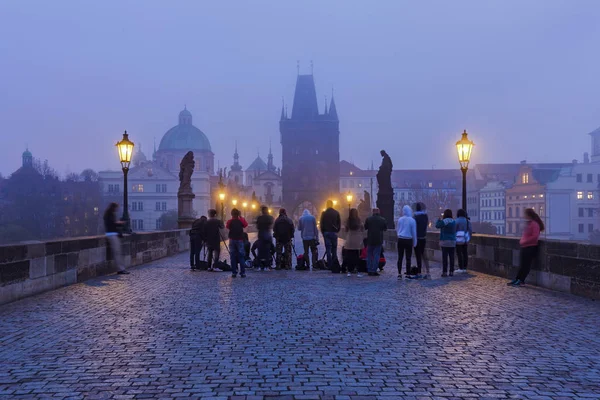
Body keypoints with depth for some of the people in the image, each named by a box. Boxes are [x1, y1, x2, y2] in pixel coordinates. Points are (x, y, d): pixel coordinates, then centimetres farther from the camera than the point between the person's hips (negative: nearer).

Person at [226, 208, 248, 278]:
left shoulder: (230, 221, -3)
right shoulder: (241, 221, -4)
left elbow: (226, 227, 14)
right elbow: (246, 225, 13)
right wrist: (241, 217, 10)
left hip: (232, 240, 0)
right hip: (240, 240, 0)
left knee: (233, 257, 4)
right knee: (241, 257, 3)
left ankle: (234, 272, 1)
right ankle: (242, 272, -3)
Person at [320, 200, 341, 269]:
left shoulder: (324, 213, -3)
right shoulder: (336, 213, 2)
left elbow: (321, 224, -1)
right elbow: (339, 223, 4)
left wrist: (323, 232, 9)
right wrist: (337, 231, 12)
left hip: (326, 233, -2)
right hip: (334, 233, 2)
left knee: (328, 249, 0)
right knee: (334, 249, 10)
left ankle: (330, 266, -4)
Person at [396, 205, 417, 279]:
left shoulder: (400, 219, 0)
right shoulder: (412, 220, -8)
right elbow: (414, 232, -4)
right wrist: (414, 242, 4)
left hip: (400, 240, 3)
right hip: (408, 240, -3)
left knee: (400, 257, 7)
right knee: (408, 258, 3)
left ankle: (399, 274, 8)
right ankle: (408, 274, 4)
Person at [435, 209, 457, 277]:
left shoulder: (444, 221, -13)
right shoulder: (454, 222, 7)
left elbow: (437, 225, -2)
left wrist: (440, 218, 8)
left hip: (445, 241, -5)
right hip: (453, 241, 5)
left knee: (445, 257, -3)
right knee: (451, 257, 8)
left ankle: (445, 272, -3)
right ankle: (451, 272, 11)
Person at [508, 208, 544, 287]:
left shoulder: (535, 224, -12)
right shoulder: (529, 223, 15)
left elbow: (535, 236, -21)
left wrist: (525, 241, -19)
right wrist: (522, 240, 11)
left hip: (531, 247, -9)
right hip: (525, 247, 9)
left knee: (526, 265, -2)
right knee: (523, 264, 11)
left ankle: (521, 280, 2)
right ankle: (517, 279, 13)